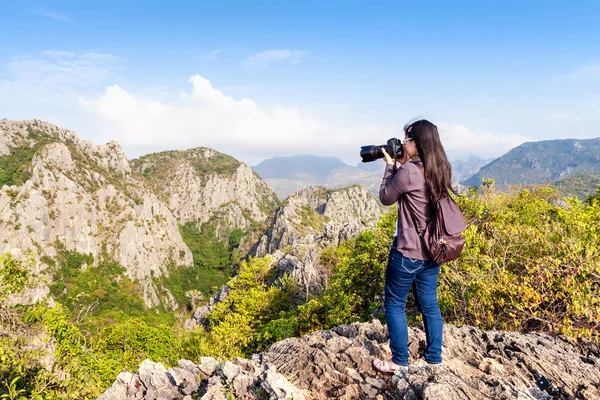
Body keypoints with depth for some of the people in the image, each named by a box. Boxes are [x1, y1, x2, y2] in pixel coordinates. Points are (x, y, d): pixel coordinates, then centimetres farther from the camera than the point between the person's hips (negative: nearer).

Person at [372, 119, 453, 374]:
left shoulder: (408, 171, -21)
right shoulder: (441, 170, 3)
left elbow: (386, 198, -7)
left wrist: (390, 166, 0)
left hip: (407, 251, -8)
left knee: (394, 304, 9)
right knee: (429, 304, 18)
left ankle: (400, 362, 19)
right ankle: (434, 357, 30)